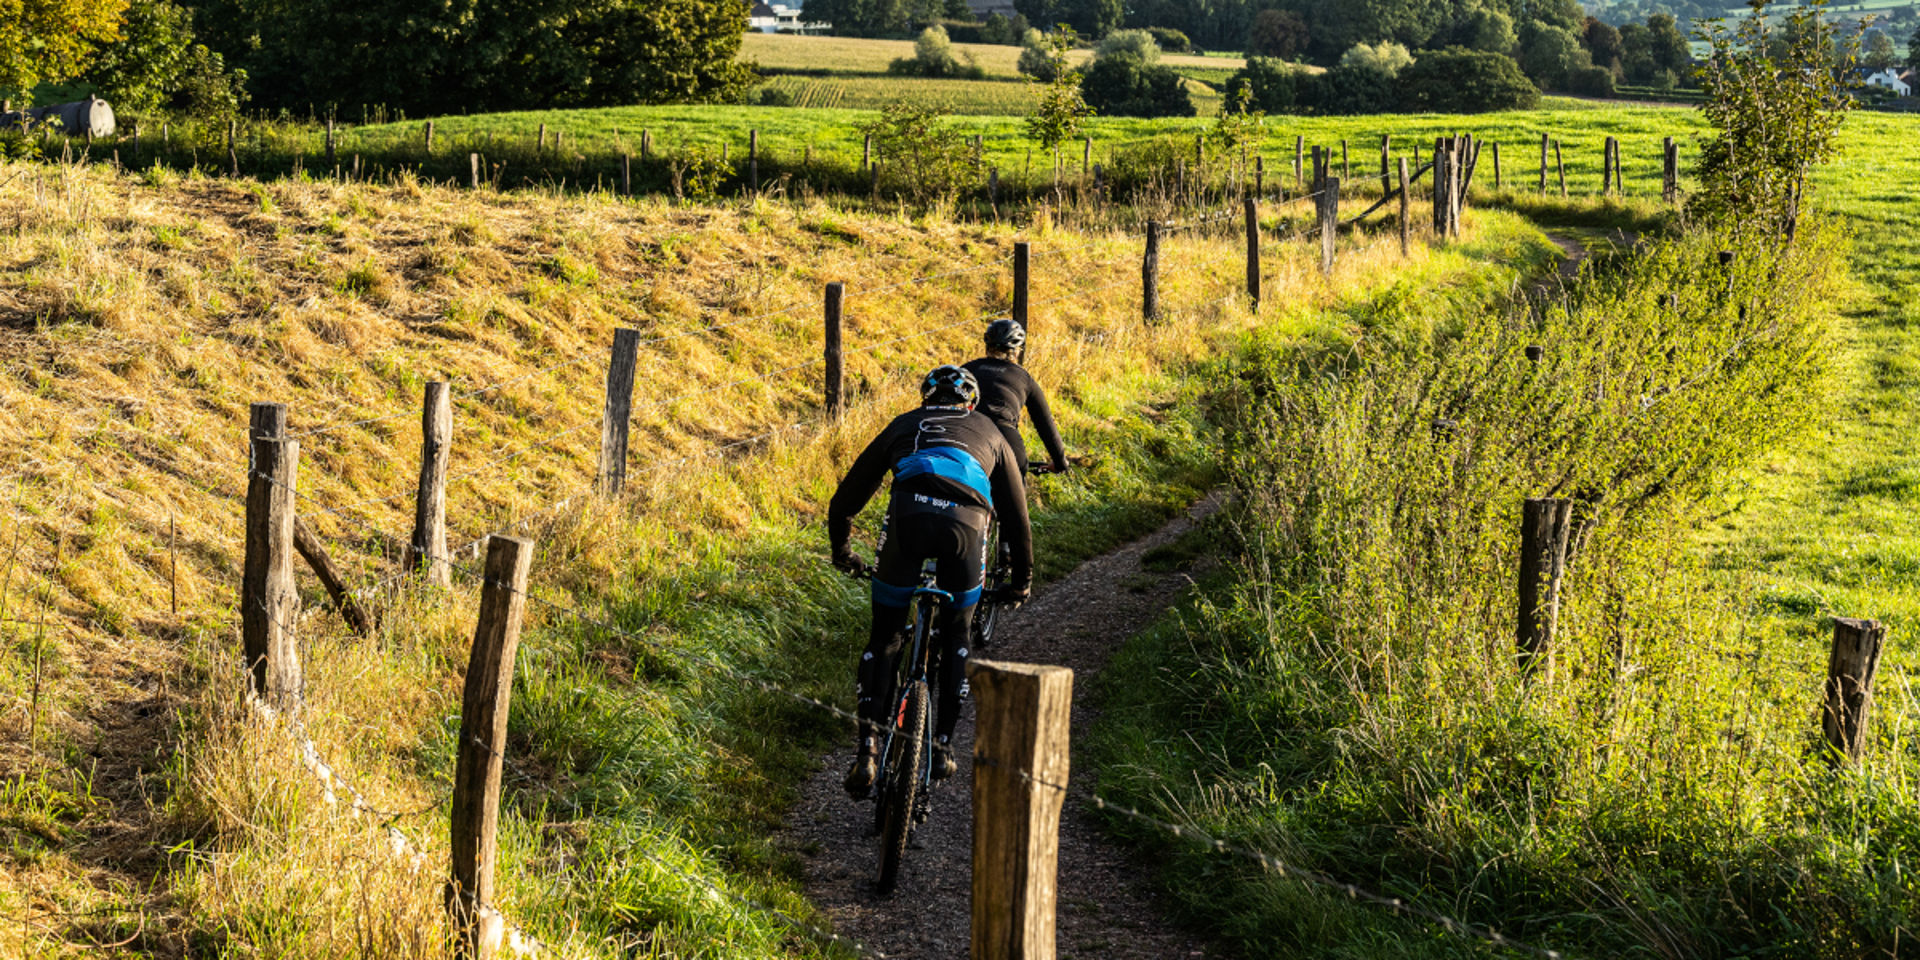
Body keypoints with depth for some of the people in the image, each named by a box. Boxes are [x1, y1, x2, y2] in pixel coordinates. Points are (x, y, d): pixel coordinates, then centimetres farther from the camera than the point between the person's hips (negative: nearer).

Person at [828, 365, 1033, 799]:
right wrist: (1022, 579, 47)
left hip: (908, 512, 0)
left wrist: (841, 551, 52)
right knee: (956, 636, 23)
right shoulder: (989, 433, 34)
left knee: (883, 637, 14)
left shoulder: (904, 425, 34)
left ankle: (868, 747, 0)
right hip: (967, 519, 0)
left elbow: (847, 498, 37)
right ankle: (941, 746, 21)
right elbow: (1016, 514, 36)